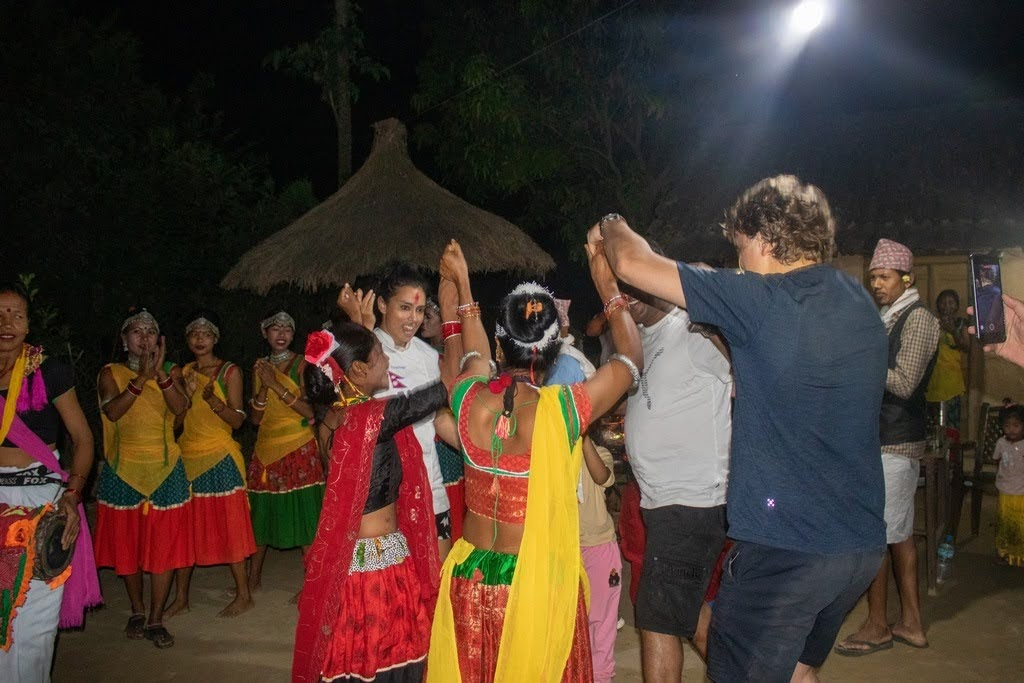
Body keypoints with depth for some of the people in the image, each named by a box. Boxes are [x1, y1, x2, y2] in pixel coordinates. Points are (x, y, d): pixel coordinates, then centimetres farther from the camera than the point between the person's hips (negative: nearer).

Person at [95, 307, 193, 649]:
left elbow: (180, 407, -10)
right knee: (126, 541, 7)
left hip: (165, 468, 0)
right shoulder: (111, 373, 3)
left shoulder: (171, 372, 7)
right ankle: (137, 611, 25)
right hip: (123, 468, 0)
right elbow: (112, 411, -14)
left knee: (165, 543, -2)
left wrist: (160, 372, -19)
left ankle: (155, 620, 7)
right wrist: (142, 377, -21)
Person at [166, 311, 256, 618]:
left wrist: (212, 399, -24)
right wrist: (188, 394, -9)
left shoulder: (230, 371, -3)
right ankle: (181, 597, 16)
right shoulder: (183, 372, 12)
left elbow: (237, 420, -7)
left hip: (219, 457, -5)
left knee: (228, 524, -1)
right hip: (187, 455, 5)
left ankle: (243, 595, 9)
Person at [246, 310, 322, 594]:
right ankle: (254, 578, 24)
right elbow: (255, 418, 8)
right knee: (261, 512, 9)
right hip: (267, 448, 5)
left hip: (299, 449, -5)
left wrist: (277, 385, -16)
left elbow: (311, 411, -12)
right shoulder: (260, 367, 11)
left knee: (304, 514, -5)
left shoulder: (301, 364, -3)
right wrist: (263, 387, -8)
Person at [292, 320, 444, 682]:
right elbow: (449, 388, -19)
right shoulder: (373, 417, -23)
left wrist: (363, 329, 14)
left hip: (346, 558, 8)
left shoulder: (333, 412, 0)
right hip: (378, 558, -8)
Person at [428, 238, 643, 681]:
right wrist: (608, 288, 11)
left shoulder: (470, 401, -10)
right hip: (538, 582, -3)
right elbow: (632, 359, 0)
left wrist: (461, 288, 28)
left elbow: (472, 354, 16)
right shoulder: (564, 409, -18)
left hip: (471, 577, 4)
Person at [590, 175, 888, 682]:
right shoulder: (858, 301, 6)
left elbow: (633, 264, -12)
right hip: (862, 544, 8)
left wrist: (611, 226, 8)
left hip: (784, 546, -8)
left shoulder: (761, 302, -17)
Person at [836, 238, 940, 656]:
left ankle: (877, 627, 7)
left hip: (894, 444, -9)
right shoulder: (889, 320, 16)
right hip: (888, 440, 9)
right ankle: (911, 622, 22)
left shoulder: (918, 319, -11)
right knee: (899, 533, 13)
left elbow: (904, 384, -19)